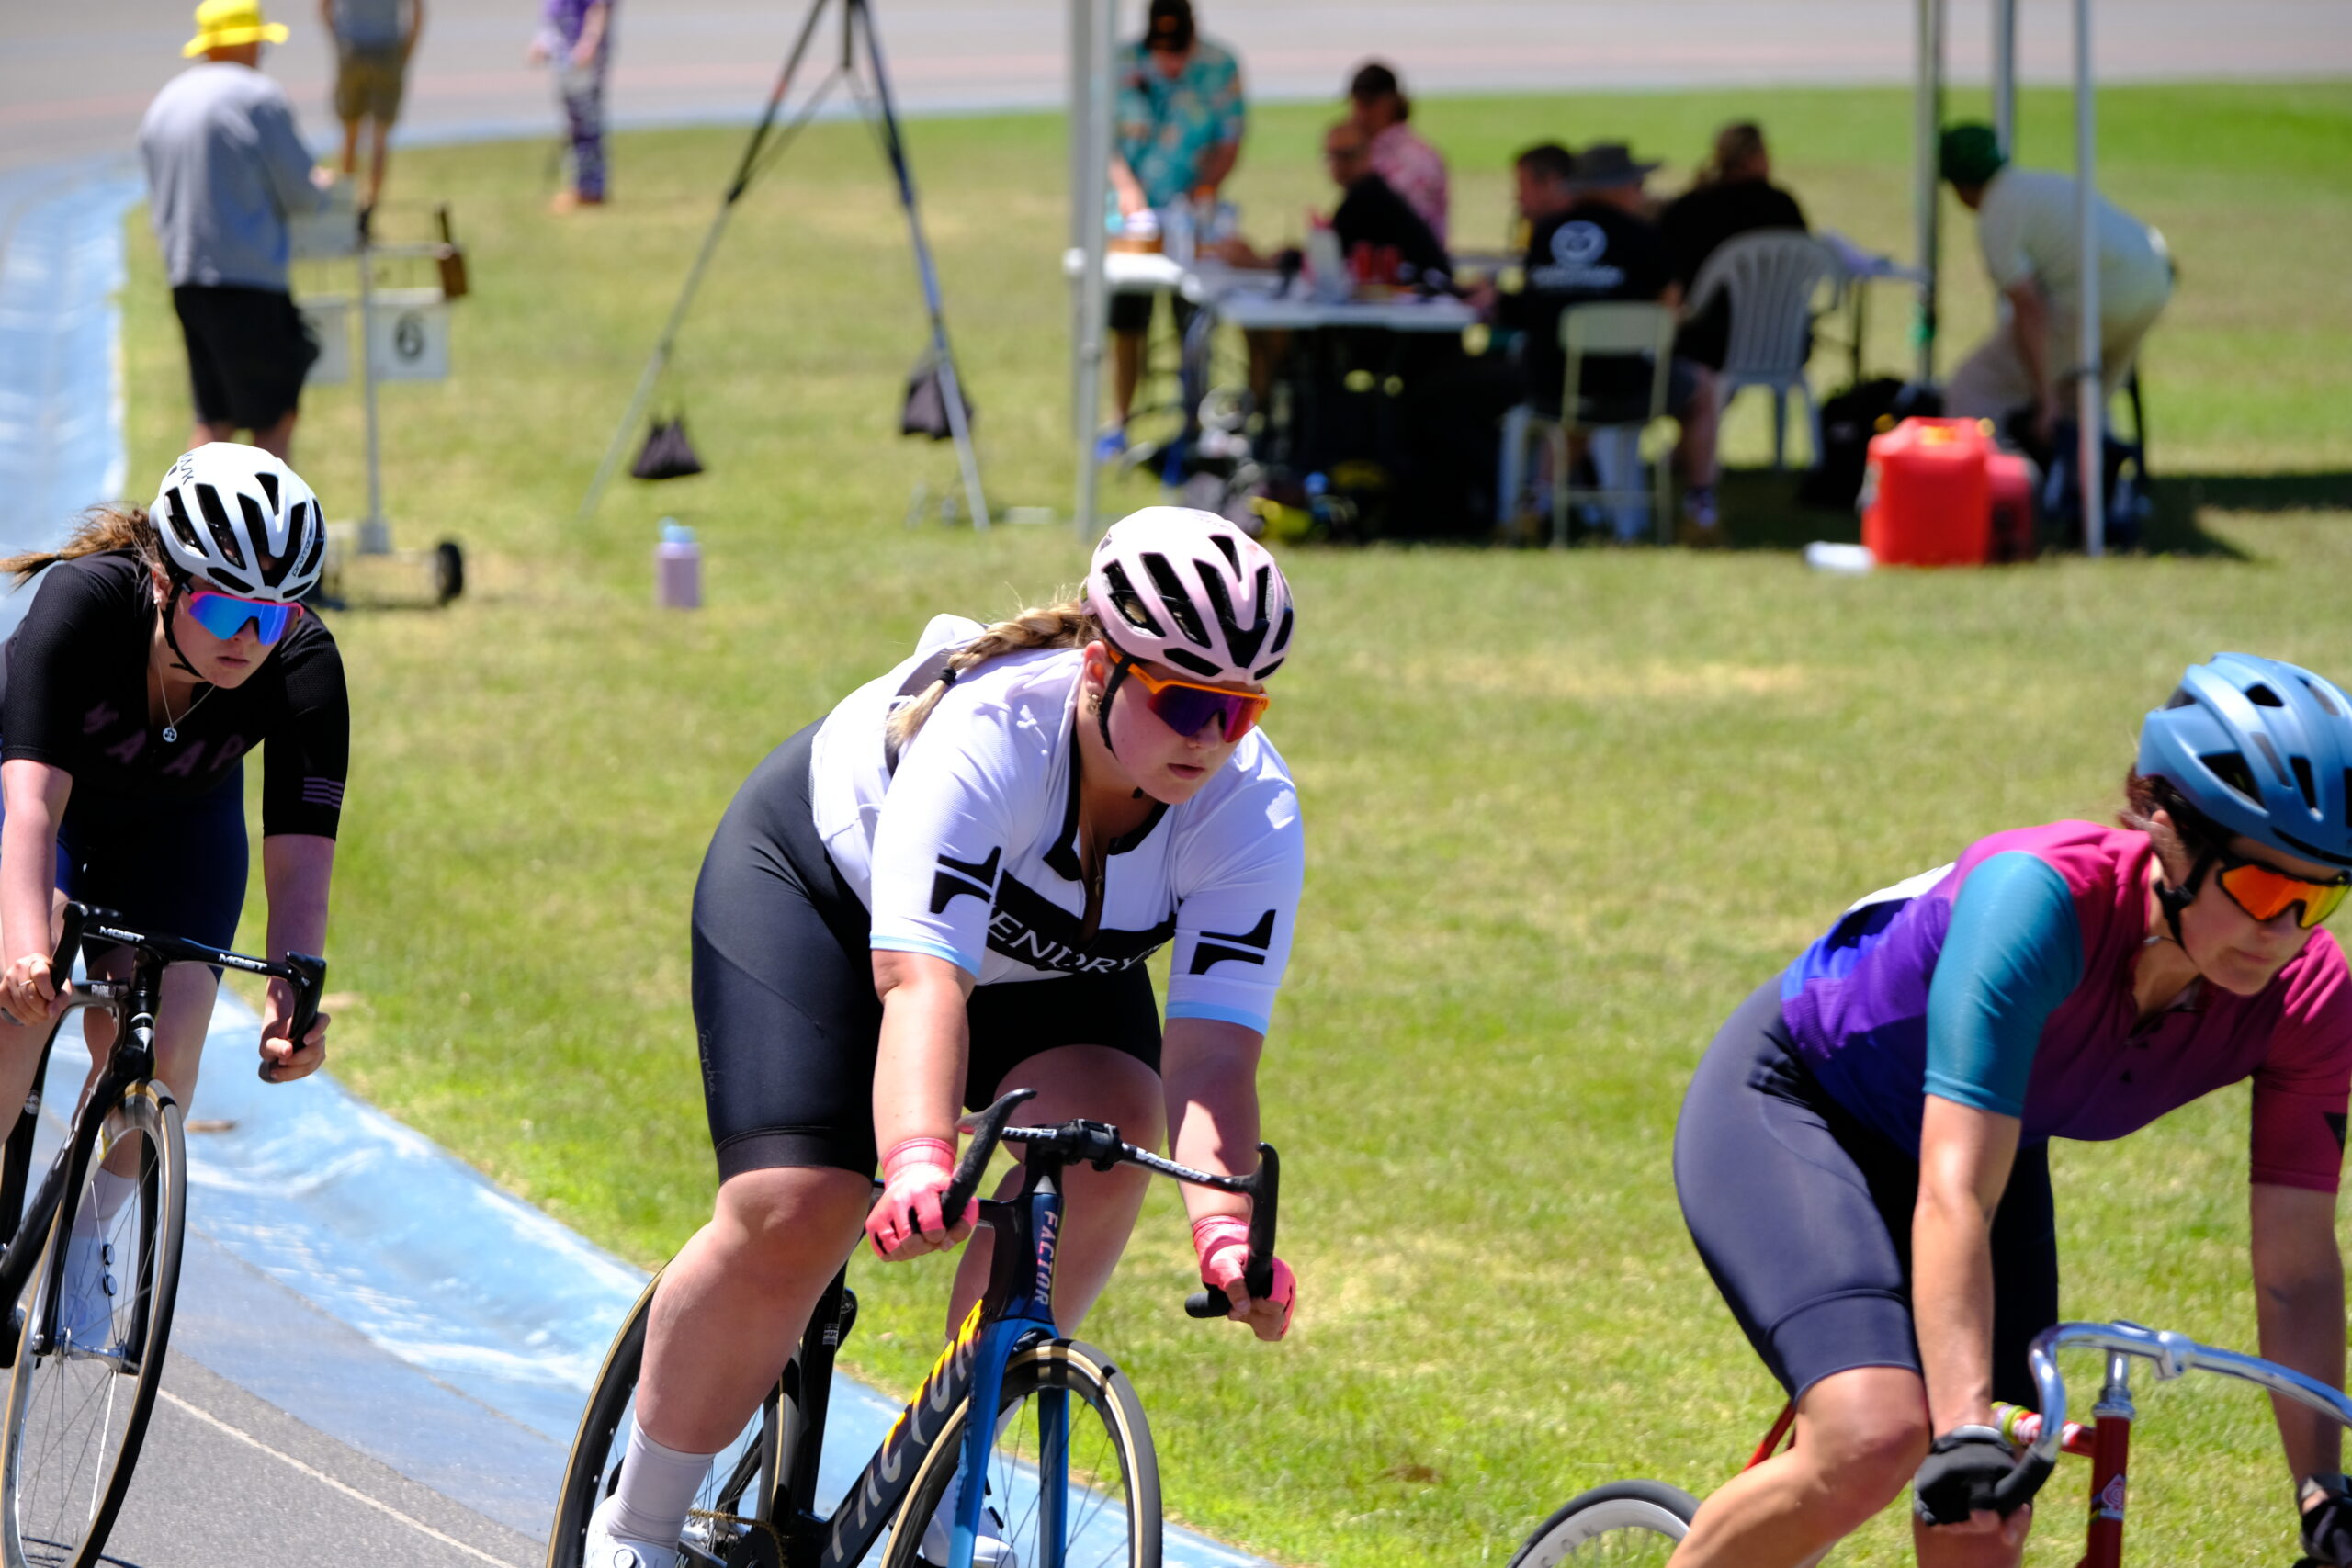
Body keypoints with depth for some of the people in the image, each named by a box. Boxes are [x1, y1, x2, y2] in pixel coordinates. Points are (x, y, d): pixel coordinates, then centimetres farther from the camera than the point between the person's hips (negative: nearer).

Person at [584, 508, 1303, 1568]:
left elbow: (1213, 1053, -37)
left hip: (1047, 954, 4)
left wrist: (1225, 1228, -55)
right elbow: (921, 980, -51)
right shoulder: (989, 732, -41)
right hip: (818, 880, -4)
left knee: (1108, 1127, -27)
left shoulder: (1253, 814, -29)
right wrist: (919, 1163, -68)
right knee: (790, 1221, -19)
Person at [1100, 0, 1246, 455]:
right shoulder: (1123, 65, -5)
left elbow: (1230, 142, -2)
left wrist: (1206, 187, -17)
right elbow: (1104, 136, -2)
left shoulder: (1219, 67, -6)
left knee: (1193, 325, -3)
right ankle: (1120, 425, 15)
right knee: (1125, 324, 3)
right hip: (1134, 212, 1)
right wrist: (1125, 184, -18)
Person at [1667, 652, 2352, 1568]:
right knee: (1876, 1441, -29)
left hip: (1985, 1145, 6)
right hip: (1787, 1106, -6)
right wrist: (1967, 1433, -54)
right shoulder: (2039, 899, -38)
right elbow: (1952, 1197, -44)